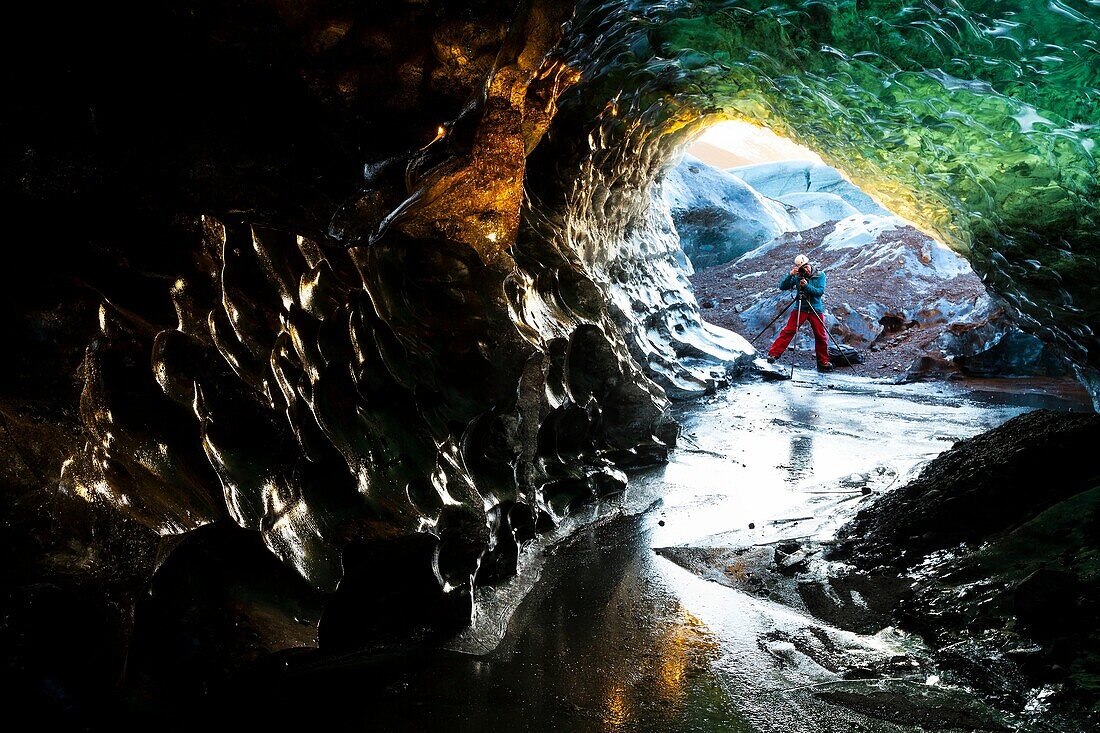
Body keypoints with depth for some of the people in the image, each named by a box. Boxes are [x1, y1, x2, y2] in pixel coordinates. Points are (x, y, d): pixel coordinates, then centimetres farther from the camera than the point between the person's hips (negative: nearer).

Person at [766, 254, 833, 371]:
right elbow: (782, 287, -7)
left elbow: (820, 291, -11)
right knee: (788, 331, -12)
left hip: (816, 310, 1)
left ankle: (824, 363, 17)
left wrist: (807, 286, -23)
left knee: (821, 336, 4)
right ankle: (773, 354, -11)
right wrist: (790, 275, -20)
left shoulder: (820, 275, -1)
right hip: (800, 309, -1)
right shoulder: (797, 277, 0)